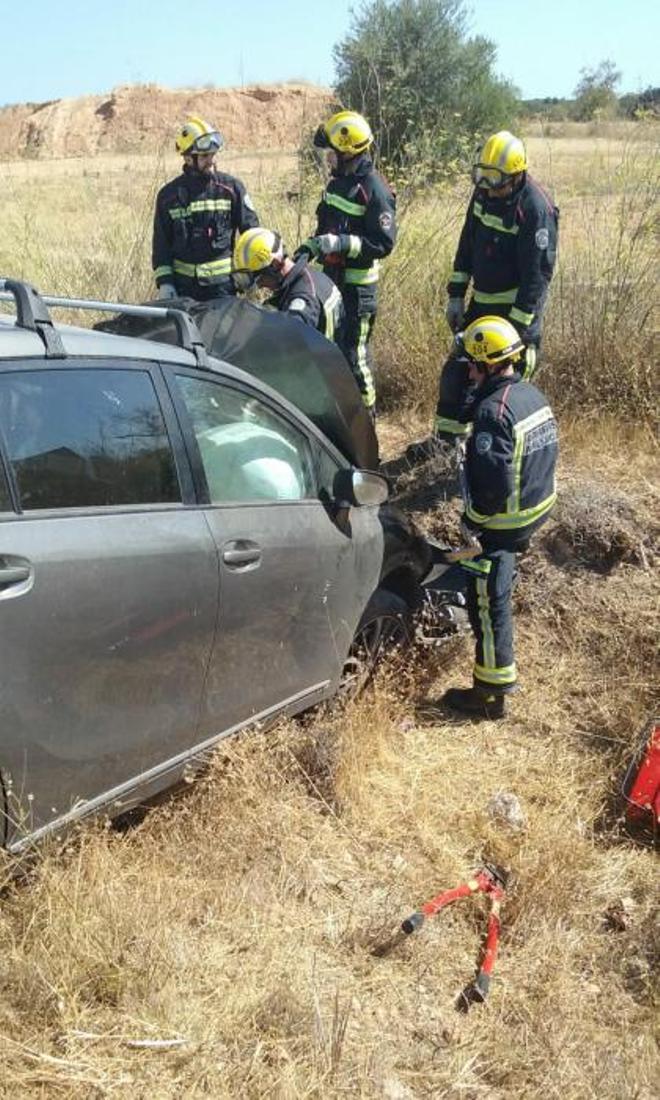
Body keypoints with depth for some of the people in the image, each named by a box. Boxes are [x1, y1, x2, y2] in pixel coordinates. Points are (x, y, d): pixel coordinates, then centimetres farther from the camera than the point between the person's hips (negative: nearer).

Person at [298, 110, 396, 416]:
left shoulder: (375, 190, -16)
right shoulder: (337, 182, 10)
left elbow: (384, 243, -21)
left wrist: (343, 242, -27)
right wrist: (309, 247, 7)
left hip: (358, 284, -9)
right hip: (331, 278, 9)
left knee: (354, 353, -4)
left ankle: (366, 414, 9)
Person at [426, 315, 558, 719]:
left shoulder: (493, 411, -26)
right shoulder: (535, 397, 3)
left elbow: (492, 481, -30)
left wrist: (475, 521, -15)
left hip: (499, 526, -9)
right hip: (534, 514, 9)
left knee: (489, 606, -1)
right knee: (498, 589, 32)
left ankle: (492, 694, 6)